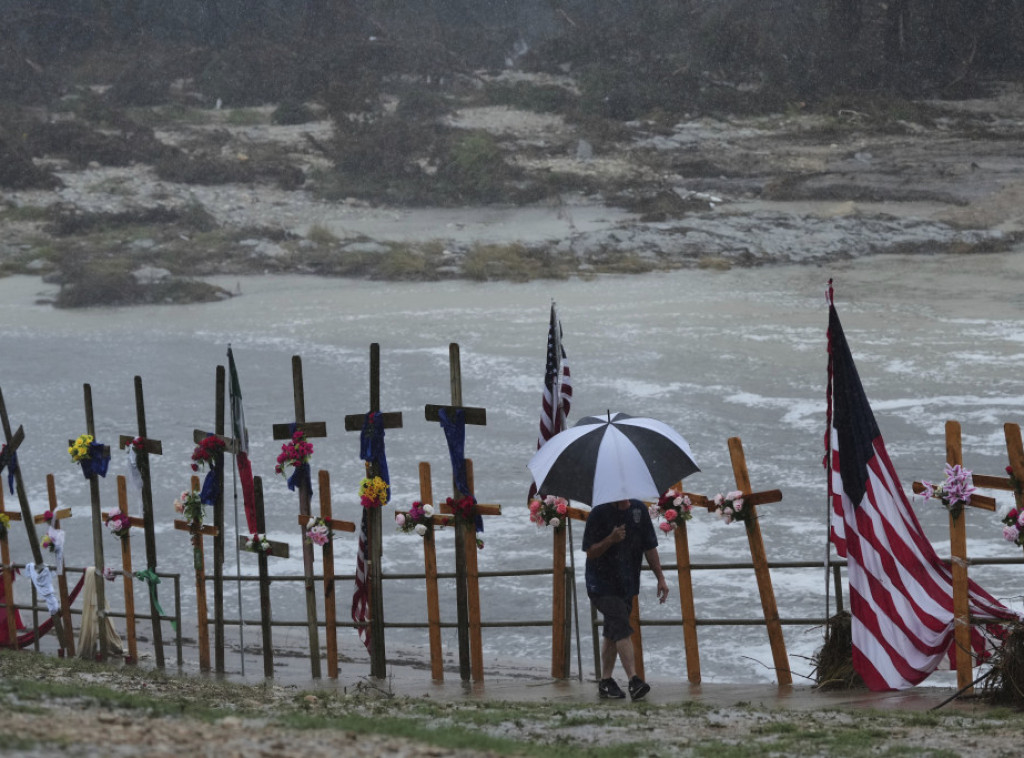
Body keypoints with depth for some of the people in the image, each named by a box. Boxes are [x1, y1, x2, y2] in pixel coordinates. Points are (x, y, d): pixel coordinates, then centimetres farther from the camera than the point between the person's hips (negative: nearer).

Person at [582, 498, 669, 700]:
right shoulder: (599, 513, -11)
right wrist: (611, 539, -28)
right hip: (603, 585, -6)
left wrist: (660, 578, 8)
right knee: (622, 629, -18)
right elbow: (590, 553, -11)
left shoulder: (639, 510, 3)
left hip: (627, 584, 6)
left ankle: (606, 682, 20)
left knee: (613, 633, 13)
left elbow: (649, 547, 11)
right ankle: (633, 680, -26)